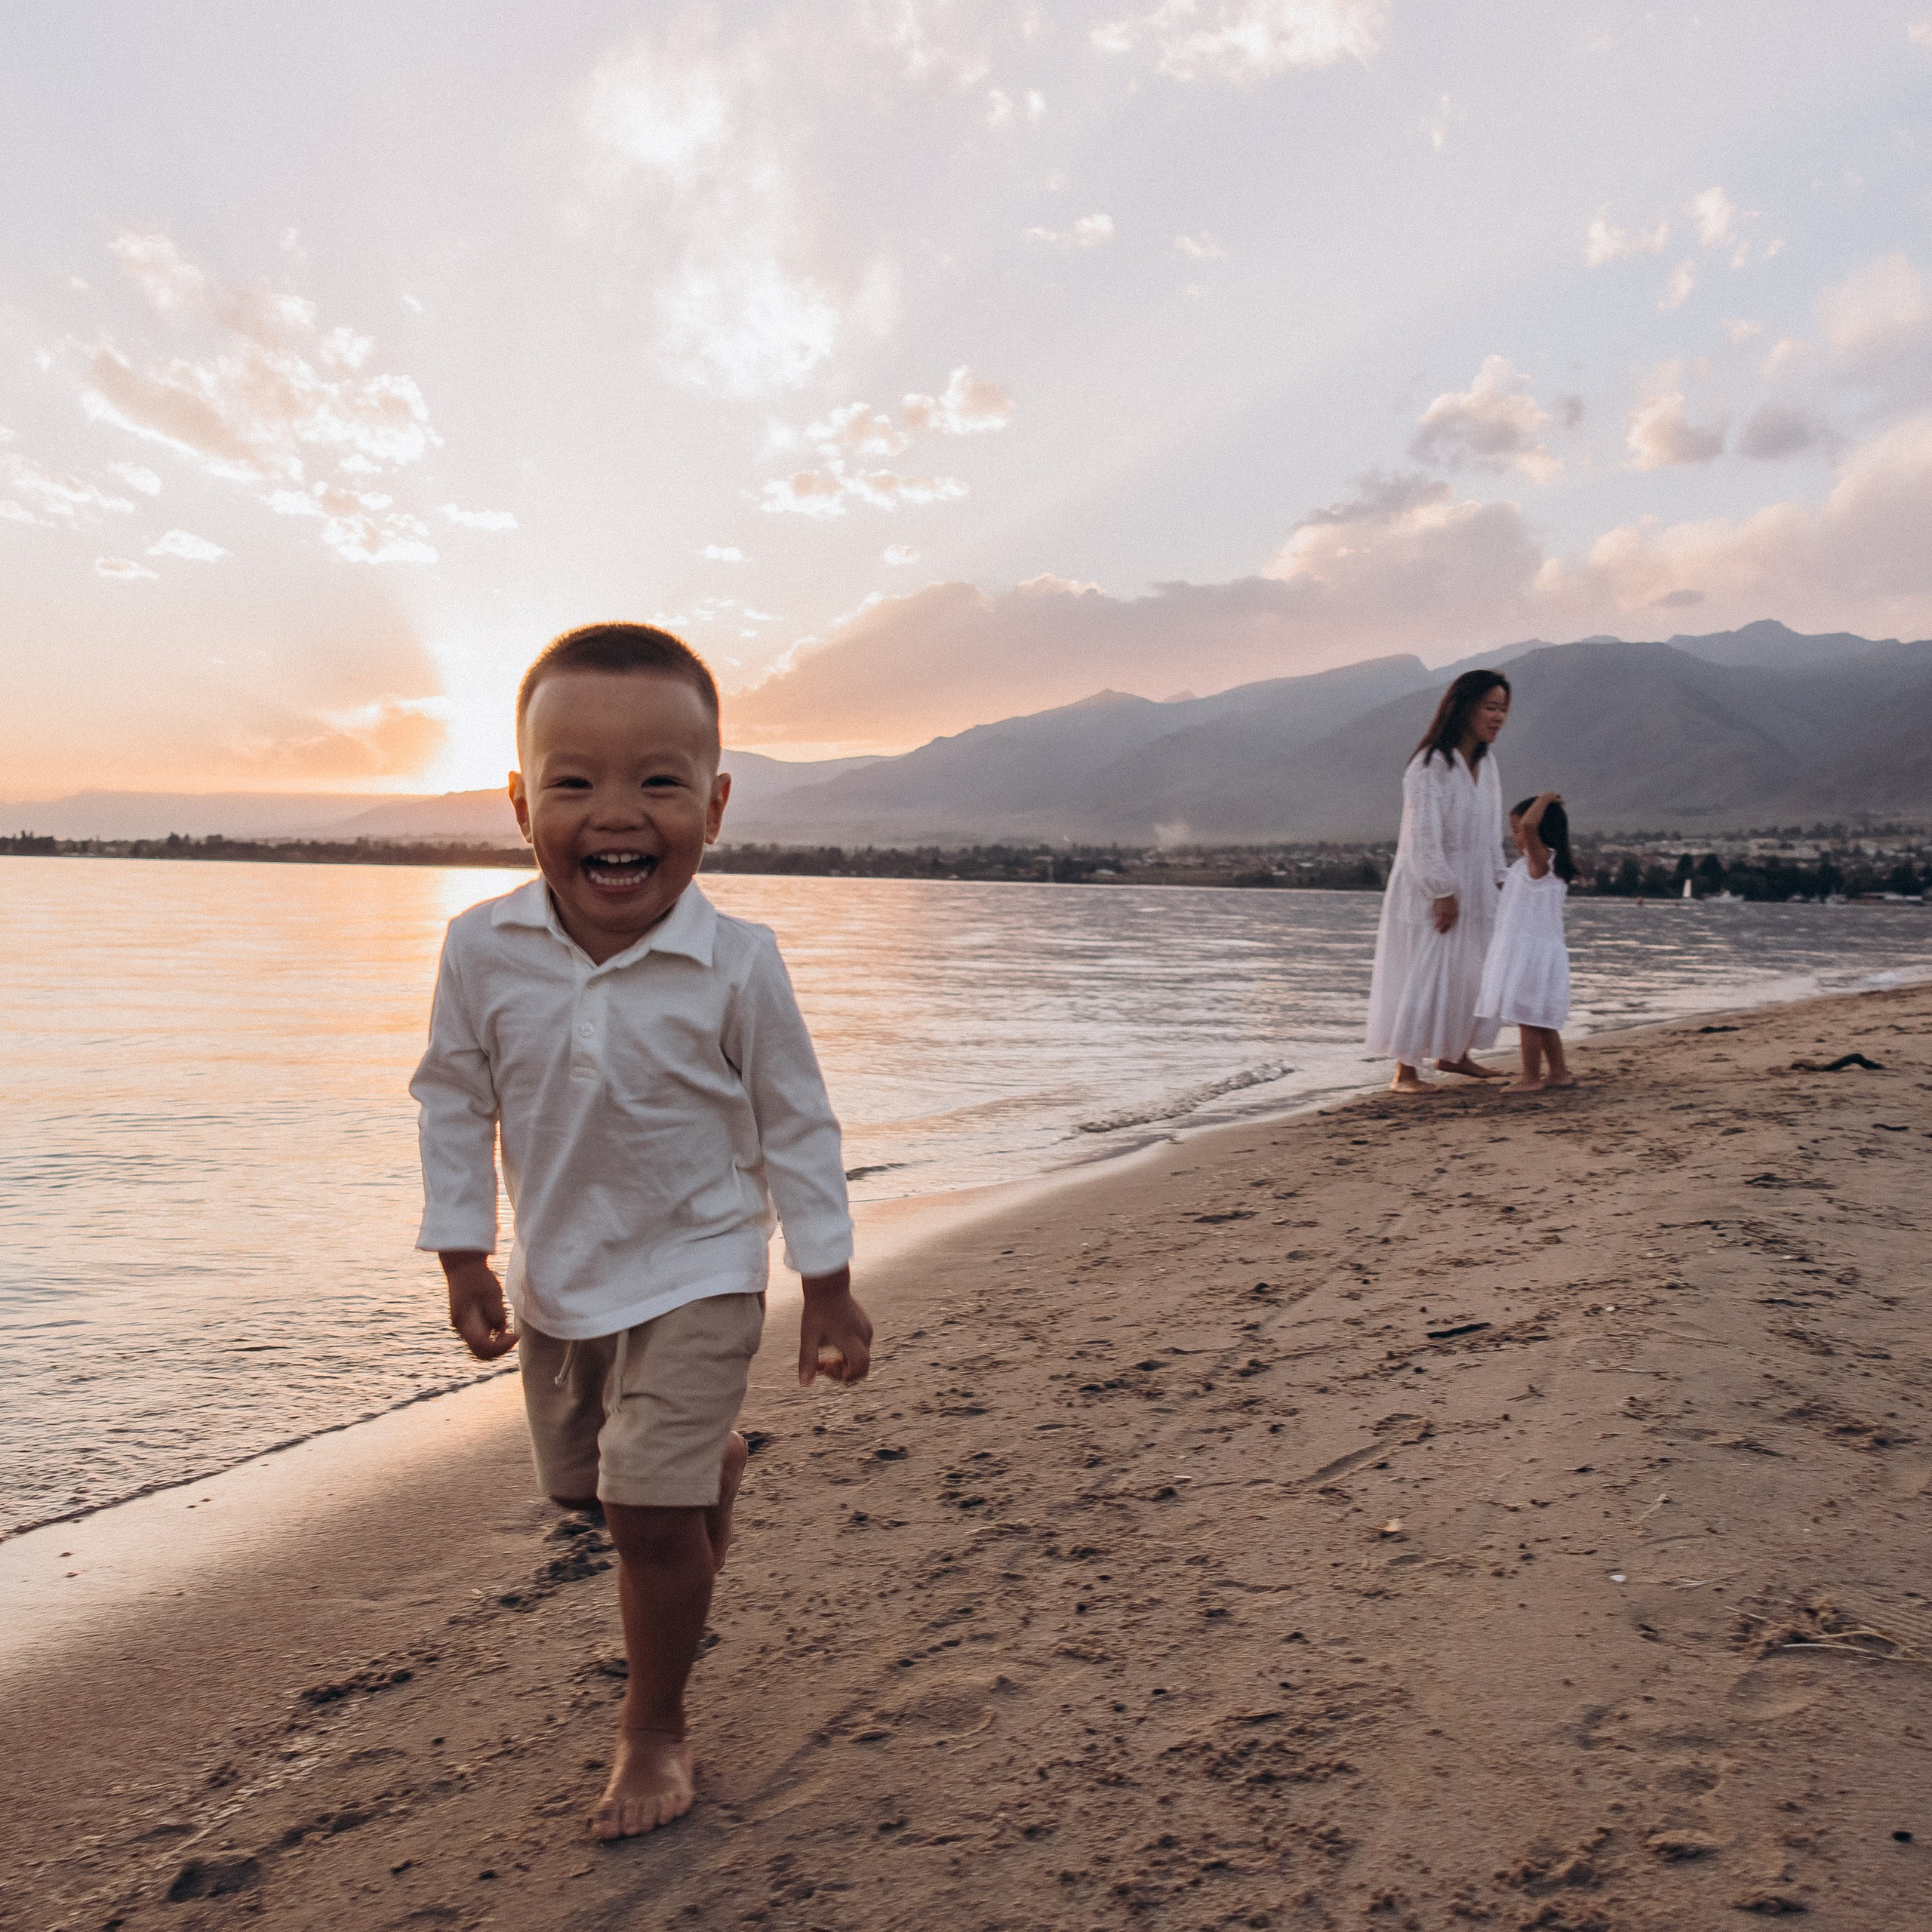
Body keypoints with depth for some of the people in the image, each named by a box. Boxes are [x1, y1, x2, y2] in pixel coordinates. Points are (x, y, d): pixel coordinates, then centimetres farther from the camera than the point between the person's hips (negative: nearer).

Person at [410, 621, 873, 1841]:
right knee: (588, 1485, 21)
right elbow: (454, 1101, -2)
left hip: (694, 1271, -4)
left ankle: (656, 1726, 19)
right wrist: (465, 1259, -2)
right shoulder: (484, 950, -16)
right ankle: (719, 1463, 55)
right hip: (554, 1276, 4)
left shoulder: (738, 965, -22)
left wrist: (830, 1287, -7)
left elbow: (796, 1126, -11)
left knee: (651, 1513, -8)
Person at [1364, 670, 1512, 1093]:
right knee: (1423, 973, -6)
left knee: (1471, 972, 15)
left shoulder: (1485, 763, 7)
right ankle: (1405, 1073, 0)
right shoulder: (1430, 765, -19)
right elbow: (1423, 835, -21)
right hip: (1429, 889, -8)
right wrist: (1442, 892, -20)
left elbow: (1491, 831, 14)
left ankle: (1454, 1054, 32)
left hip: (1471, 888, 8)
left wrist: (1497, 879, 9)